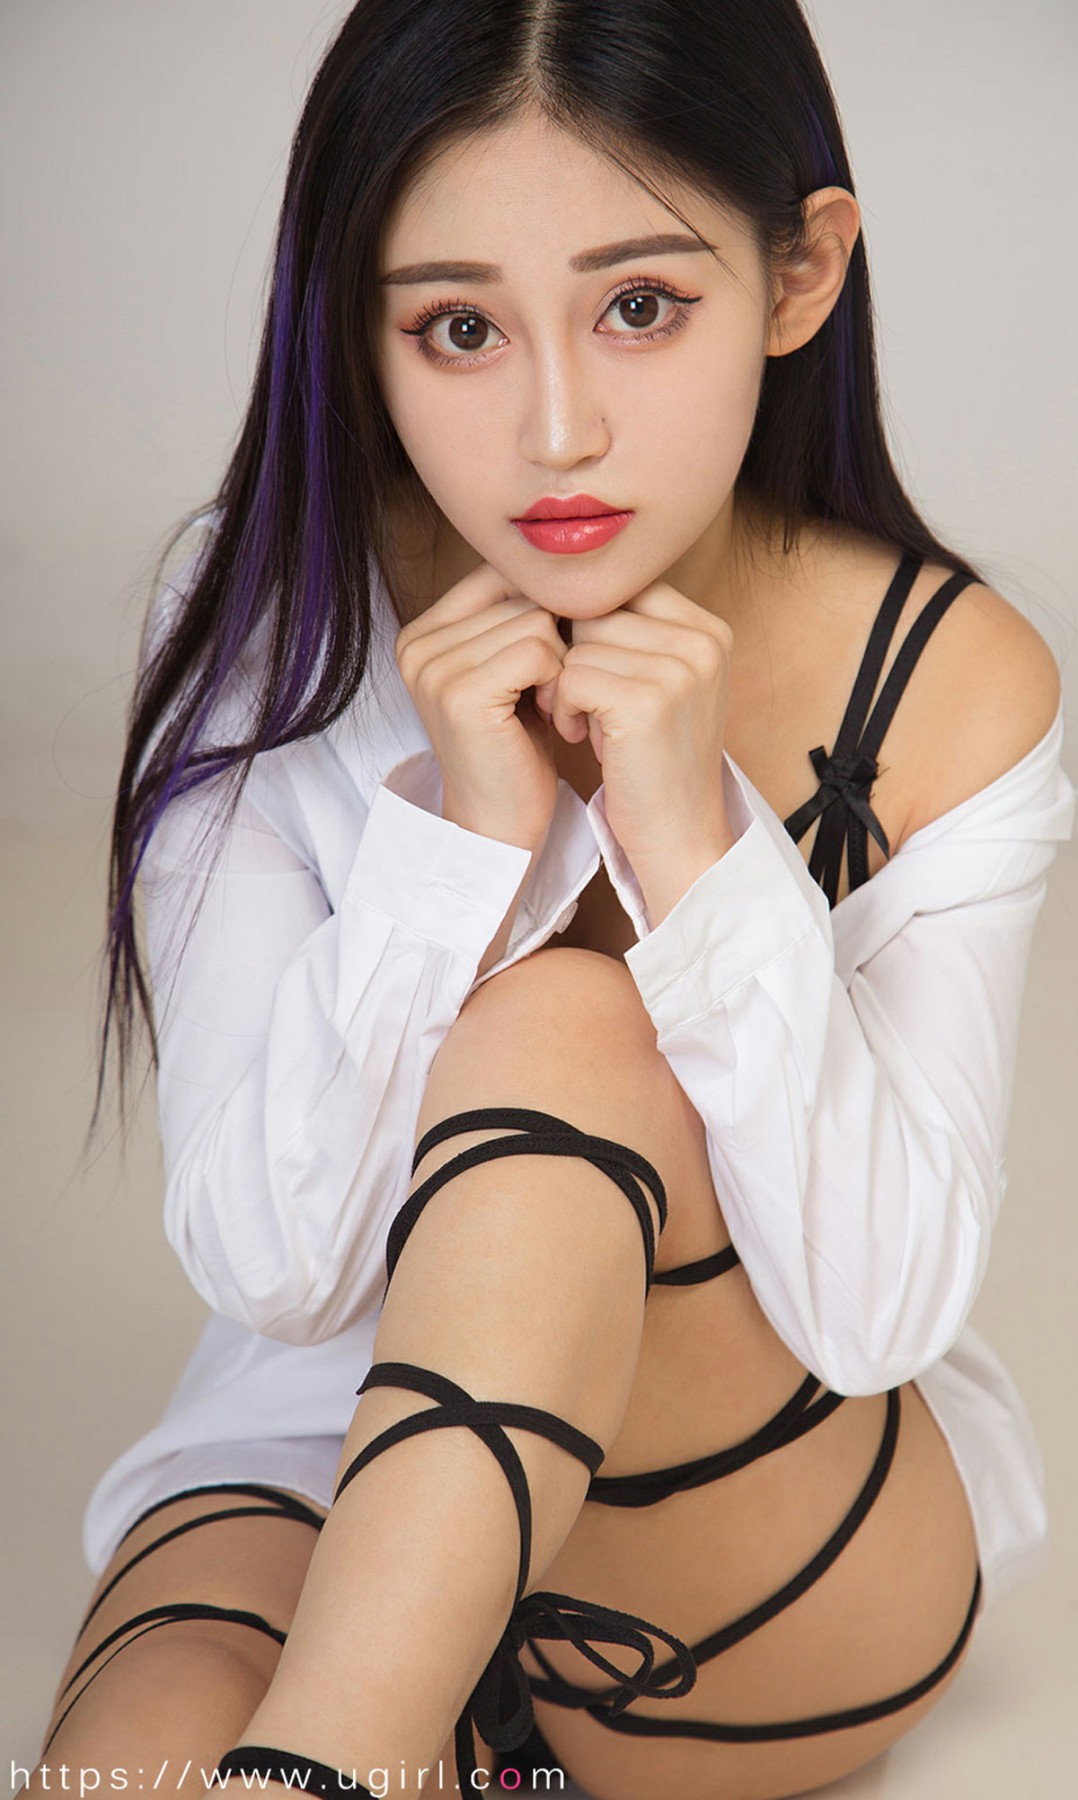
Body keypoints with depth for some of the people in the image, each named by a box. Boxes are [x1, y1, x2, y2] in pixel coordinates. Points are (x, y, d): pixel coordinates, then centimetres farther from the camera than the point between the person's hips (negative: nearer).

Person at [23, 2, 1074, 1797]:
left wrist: (693, 836, -27)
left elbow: (876, 1315, -16)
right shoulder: (264, 641, -9)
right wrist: (464, 829, -26)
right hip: (330, 1453, -2)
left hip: (794, 1594, 2)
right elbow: (272, 1269, -13)